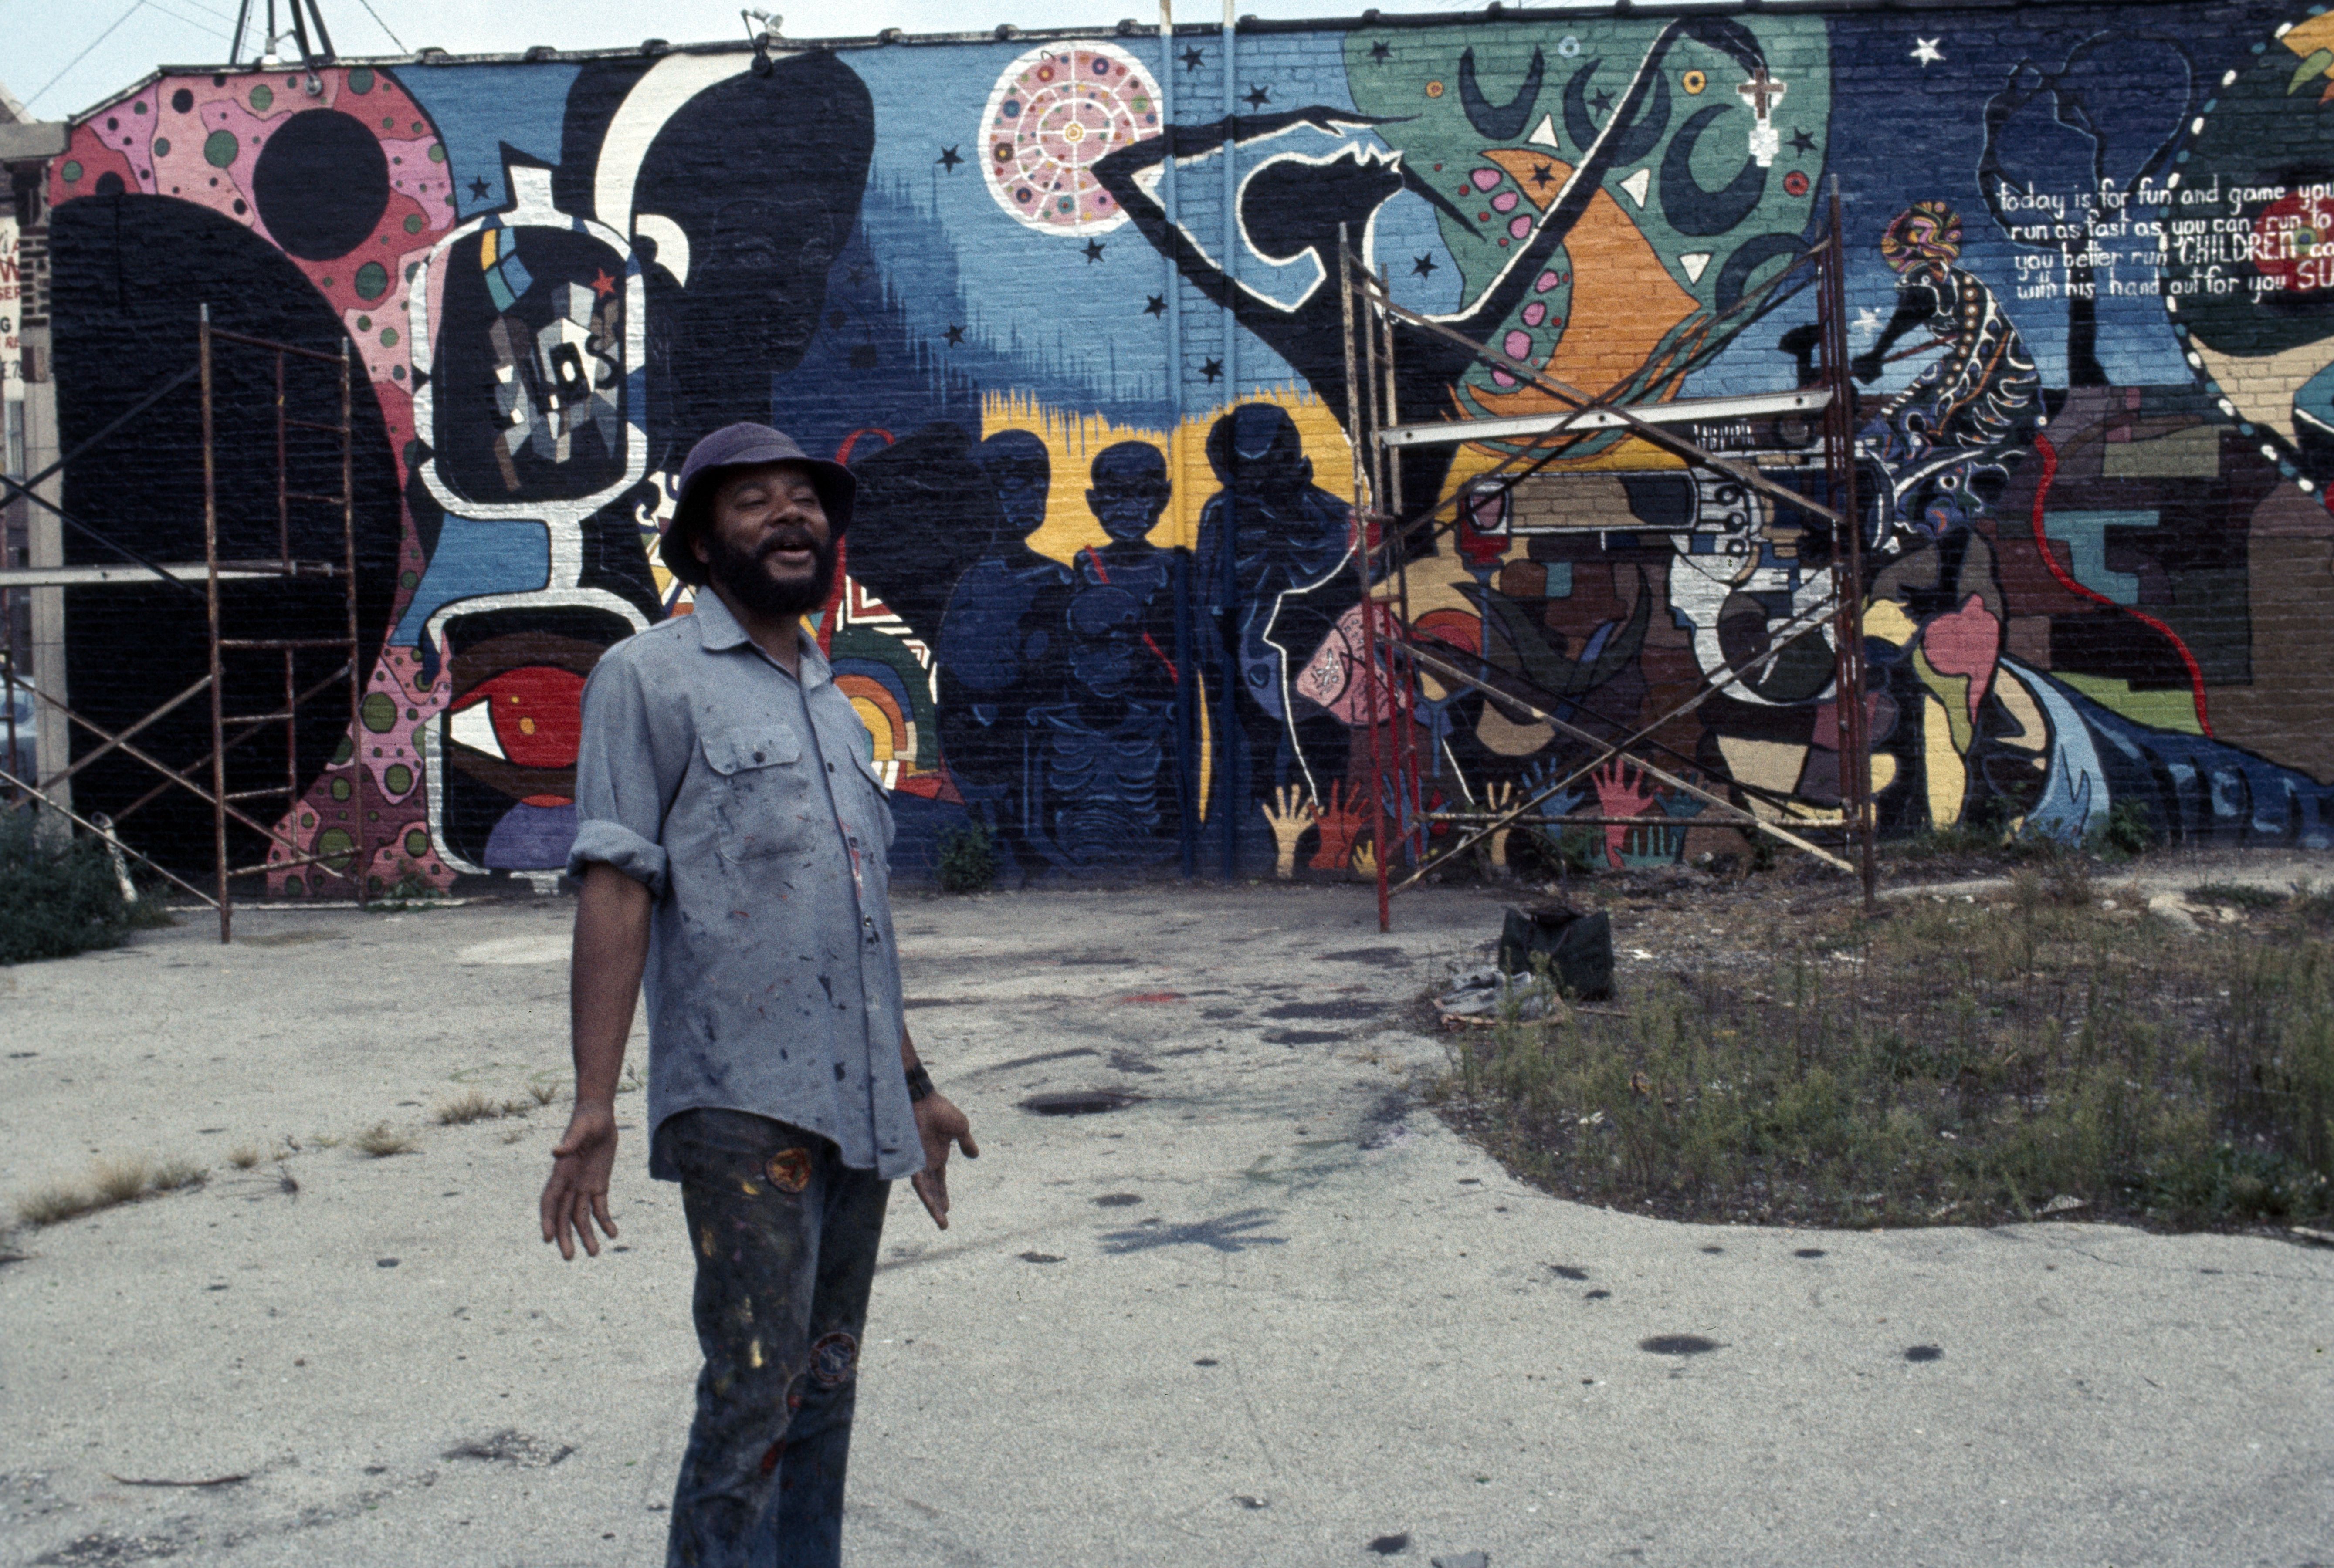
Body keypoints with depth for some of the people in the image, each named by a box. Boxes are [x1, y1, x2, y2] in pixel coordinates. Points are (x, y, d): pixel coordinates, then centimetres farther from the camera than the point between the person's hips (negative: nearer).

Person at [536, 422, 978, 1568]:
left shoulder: (835, 707, 20)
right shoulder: (650, 678, 0)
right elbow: (614, 885, -9)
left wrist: (913, 1087, 24)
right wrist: (593, 1105, -17)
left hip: (856, 1108, 7)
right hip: (743, 1101, -7)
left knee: (824, 1393, 11)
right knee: (753, 1398, -11)